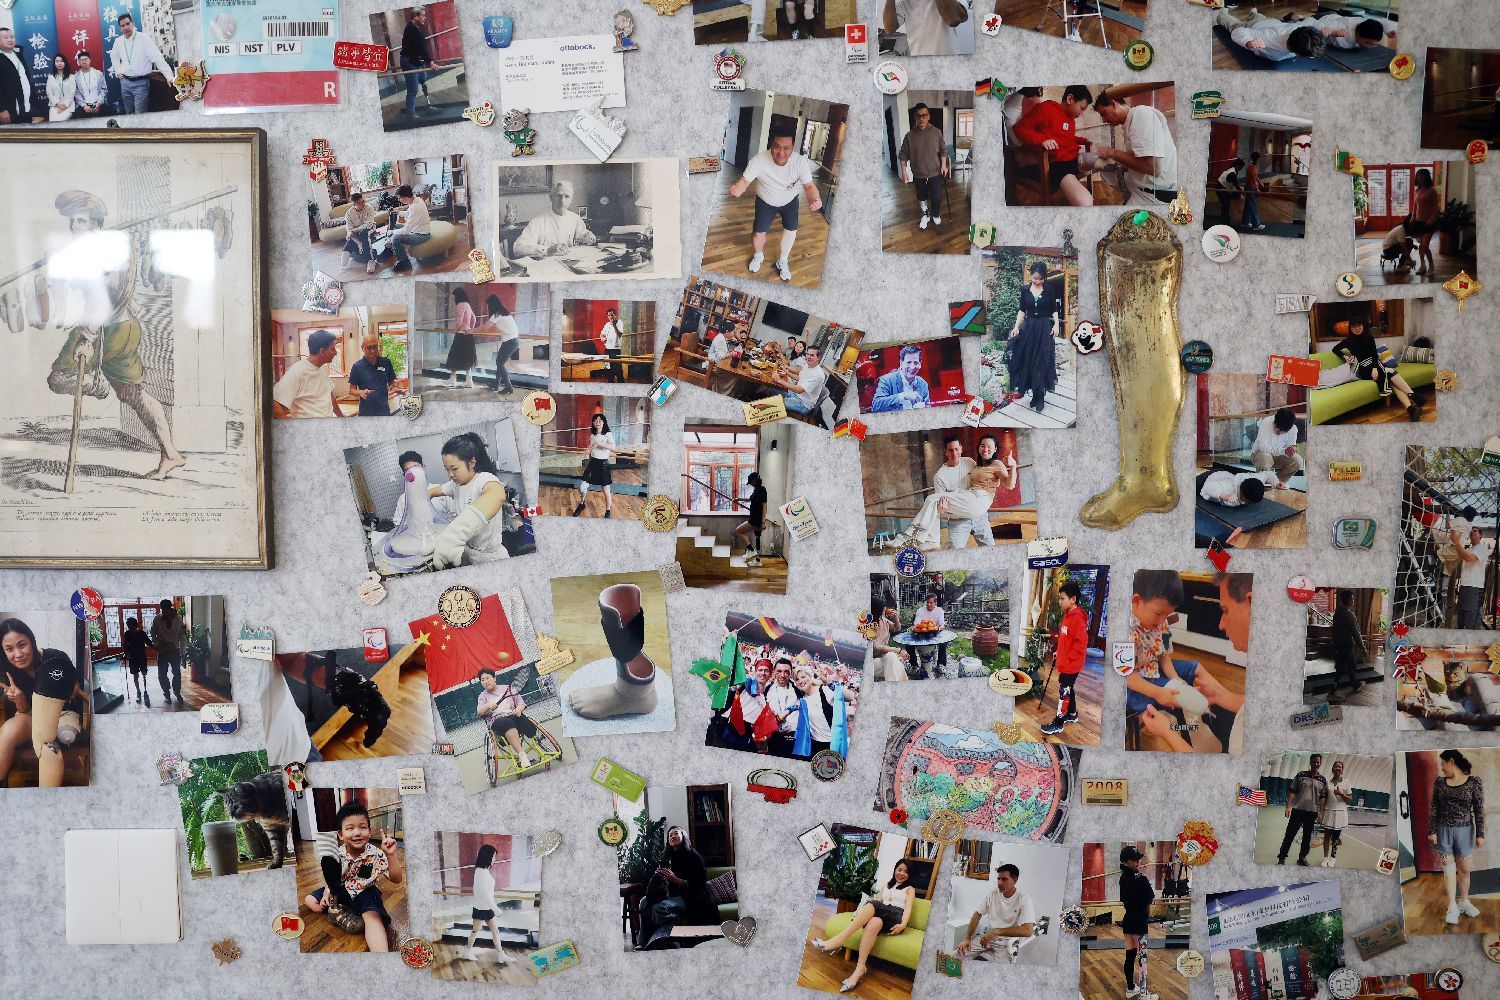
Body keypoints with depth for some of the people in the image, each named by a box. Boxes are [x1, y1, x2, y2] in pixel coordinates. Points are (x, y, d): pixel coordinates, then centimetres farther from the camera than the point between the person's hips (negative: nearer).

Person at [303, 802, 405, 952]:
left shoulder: (376, 855, -22)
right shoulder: (337, 854, -13)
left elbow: (397, 879, -28)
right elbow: (330, 876, 8)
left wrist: (391, 855, -41)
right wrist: (327, 892, -11)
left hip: (366, 892, -5)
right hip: (341, 890, 5)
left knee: (373, 916, -35)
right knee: (310, 901, 1)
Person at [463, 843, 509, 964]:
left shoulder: (484, 871, 5)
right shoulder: (481, 872, -24)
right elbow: (484, 893, -26)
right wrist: (495, 908, -21)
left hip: (487, 907, 8)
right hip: (481, 908, -8)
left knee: (495, 930, 9)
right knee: (475, 931, 11)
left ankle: (500, 955, 13)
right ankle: (468, 951, 30)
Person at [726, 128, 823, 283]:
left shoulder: (801, 162, -33)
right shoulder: (759, 160, -35)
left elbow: (809, 185, -29)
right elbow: (745, 180, -32)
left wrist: (815, 200, -53)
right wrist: (737, 188, -57)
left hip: (789, 200, 1)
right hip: (765, 201, -1)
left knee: (791, 228, 6)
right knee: (758, 231, 2)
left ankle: (783, 260, 36)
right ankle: (759, 255, 38)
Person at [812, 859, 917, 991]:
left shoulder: (910, 889, 21)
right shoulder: (886, 886, 34)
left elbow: (908, 908, 3)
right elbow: (878, 900, 18)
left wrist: (903, 925, -18)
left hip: (896, 919, -3)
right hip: (881, 916, 3)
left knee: (872, 905, -38)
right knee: (874, 922, -39)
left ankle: (838, 940, -45)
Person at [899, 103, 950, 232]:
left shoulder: (937, 132, -7)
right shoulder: (910, 136, -9)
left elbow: (943, 150, 5)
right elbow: (903, 155, -3)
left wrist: (943, 165, -3)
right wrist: (904, 171, -9)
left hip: (935, 173, 0)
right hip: (918, 175, 0)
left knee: (936, 197, 5)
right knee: (922, 197, 16)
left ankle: (936, 215, 32)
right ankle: (925, 215, 39)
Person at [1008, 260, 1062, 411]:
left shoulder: (1049, 291, -2)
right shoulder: (1025, 290, 3)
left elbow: (1054, 310, 3)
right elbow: (1022, 310, 7)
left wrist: (1057, 324, -12)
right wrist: (1016, 326, -2)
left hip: (1045, 329, -2)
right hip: (1029, 327, 3)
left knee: (1042, 362, -4)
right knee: (1029, 360, 2)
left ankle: (1039, 397, 0)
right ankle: (1035, 394, 12)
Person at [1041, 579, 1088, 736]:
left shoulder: (1077, 618, -22)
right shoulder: (1068, 615, 8)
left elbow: (1080, 642, -24)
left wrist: (1068, 659, -20)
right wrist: (1060, 653, 14)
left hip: (1071, 664, -9)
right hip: (1065, 663, 9)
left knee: (1064, 691, -5)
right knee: (1068, 689, 21)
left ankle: (1058, 723, 0)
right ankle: (1072, 714, 36)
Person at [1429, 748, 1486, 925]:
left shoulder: (1474, 782, -6)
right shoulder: (1439, 782, 2)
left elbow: (1479, 810, -5)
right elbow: (1434, 808, 2)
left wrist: (1480, 834, -7)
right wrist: (1432, 831, -3)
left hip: (1465, 831, -1)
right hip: (1444, 830, 1)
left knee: (1465, 869, 7)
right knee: (1448, 868, 3)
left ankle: (1464, 901, 25)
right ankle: (1452, 906, 8)